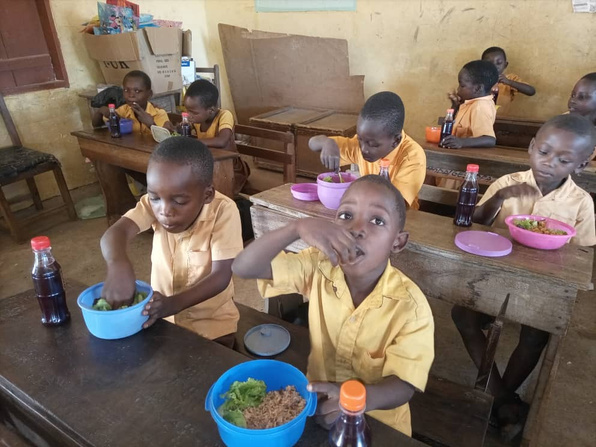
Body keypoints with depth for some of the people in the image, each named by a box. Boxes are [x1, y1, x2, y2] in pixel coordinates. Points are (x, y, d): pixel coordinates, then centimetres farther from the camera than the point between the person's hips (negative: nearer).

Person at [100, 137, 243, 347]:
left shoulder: (223, 211, -24)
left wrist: (174, 304, -39)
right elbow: (115, 232, -28)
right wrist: (118, 265, -50)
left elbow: (221, 275, -26)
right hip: (162, 313, 3)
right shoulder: (154, 203, -13)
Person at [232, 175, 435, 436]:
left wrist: (357, 398, -41)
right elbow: (243, 268, -27)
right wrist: (297, 228, -42)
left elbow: (404, 385, -20)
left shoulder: (411, 307, -23)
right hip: (318, 400, 3)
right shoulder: (319, 267, -18)